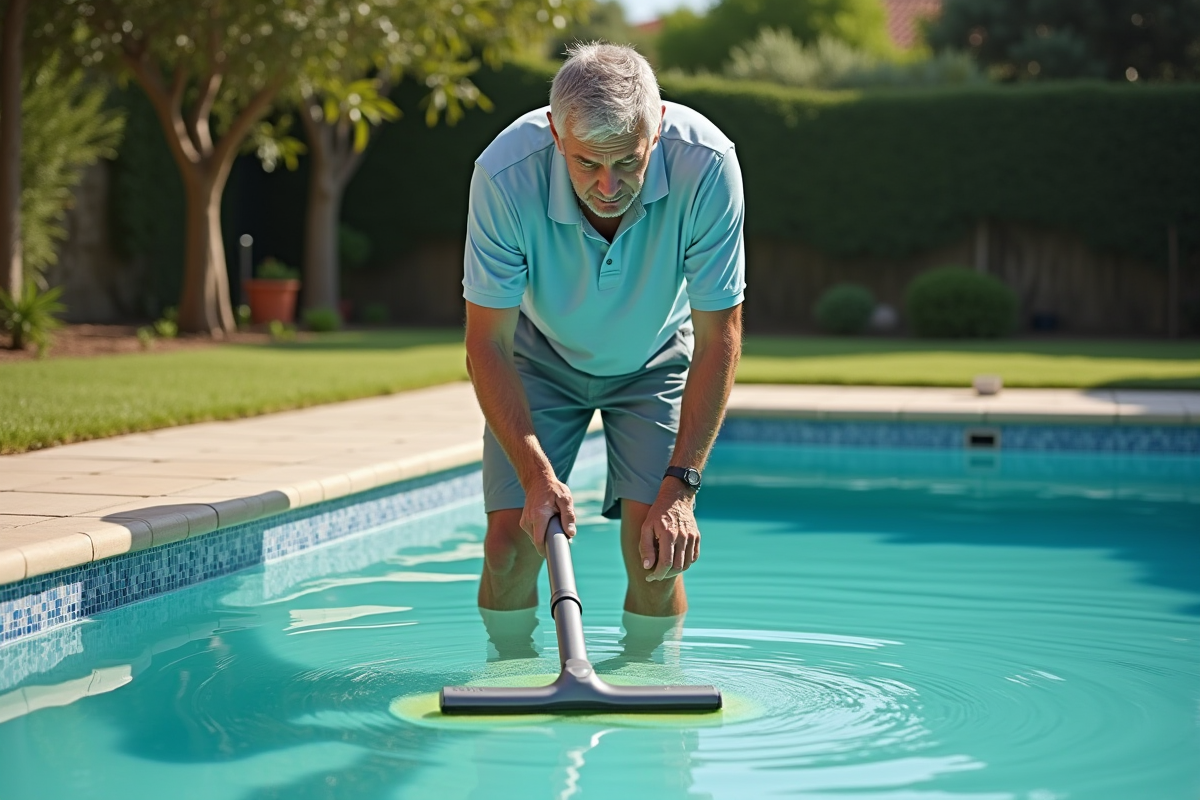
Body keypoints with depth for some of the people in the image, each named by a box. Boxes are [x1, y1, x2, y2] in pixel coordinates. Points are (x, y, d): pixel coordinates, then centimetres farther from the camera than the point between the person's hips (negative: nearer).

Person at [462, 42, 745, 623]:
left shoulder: (706, 165, -34)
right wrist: (537, 475, -36)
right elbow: (488, 345, -25)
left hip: (654, 360, 0)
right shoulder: (505, 173, -34)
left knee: (655, 543, -15)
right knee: (512, 537, -11)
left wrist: (680, 486, -29)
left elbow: (719, 339, -25)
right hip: (542, 355, 0)